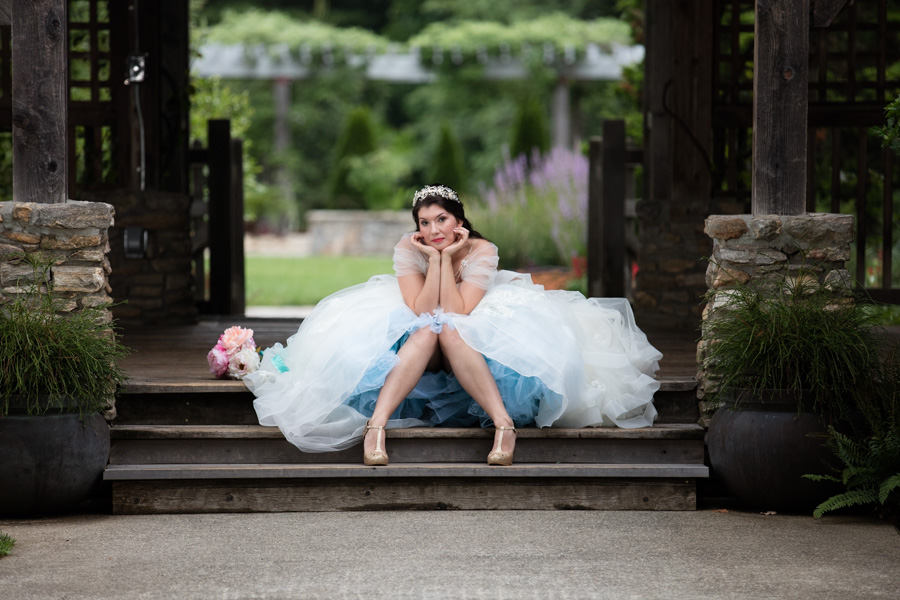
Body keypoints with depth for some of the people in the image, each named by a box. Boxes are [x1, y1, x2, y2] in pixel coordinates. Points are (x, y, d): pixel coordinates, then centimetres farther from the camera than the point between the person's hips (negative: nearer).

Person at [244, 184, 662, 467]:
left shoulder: (481, 250, -11)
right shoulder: (408, 250, -8)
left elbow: (457, 313, -21)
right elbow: (422, 312, -18)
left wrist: (448, 257, -21)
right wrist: (433, 258, -21)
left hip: (471, 345, -1)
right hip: (415, 350, 1)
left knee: (449, 332, -36)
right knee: (427, 332, -35)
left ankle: (504, 422, -50)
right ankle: (375, 426, -53)